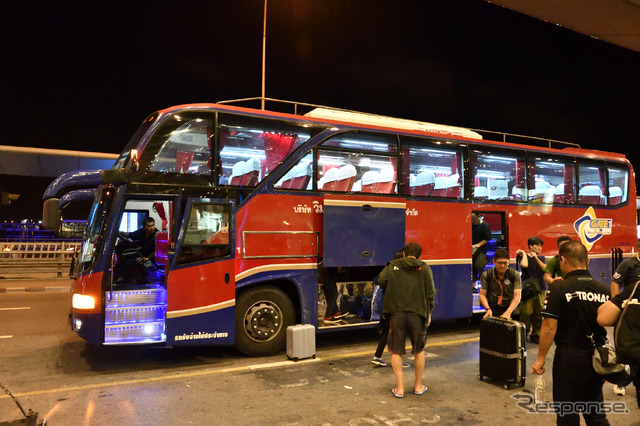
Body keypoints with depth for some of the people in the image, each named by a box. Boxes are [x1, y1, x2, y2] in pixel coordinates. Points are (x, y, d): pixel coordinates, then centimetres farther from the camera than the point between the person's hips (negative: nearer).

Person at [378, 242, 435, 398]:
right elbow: (431, 292, 1)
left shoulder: (392, 266, 5)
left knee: (396, 351, 11)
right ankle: (418, 385, 27)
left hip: (396, 313, 0)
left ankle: (399, 388, 11)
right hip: (417, 313, 1)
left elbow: (381, 281, -6)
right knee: (419, 350, 19)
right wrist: (429, 313, 11)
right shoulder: (424, 268, 5)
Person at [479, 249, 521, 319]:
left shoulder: (515, 274, -5)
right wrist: (488, 309, -19)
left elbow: (517, 296, -10)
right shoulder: (486, 275, -5)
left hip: (508, 308, 0)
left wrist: (508, 312, -22)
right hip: (492, 309, 0)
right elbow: (482, 294, -3)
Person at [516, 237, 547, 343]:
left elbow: (545, 268, -4)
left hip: (540, 289, 4)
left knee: (539, 313, 5)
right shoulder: (524, 257, 0)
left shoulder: (541, 258, 13)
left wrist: (536, 258, -10)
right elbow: (524, 265, -21)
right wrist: (524, 254, -8)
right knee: (526, 313, -5)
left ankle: (536, 335, 17)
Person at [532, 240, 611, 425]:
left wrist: (540, 358, -10)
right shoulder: (604, 290, -1)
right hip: (598, 359, 5)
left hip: (570, 357, -5)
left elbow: (549, 326, -19)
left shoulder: (559, 288, -16)